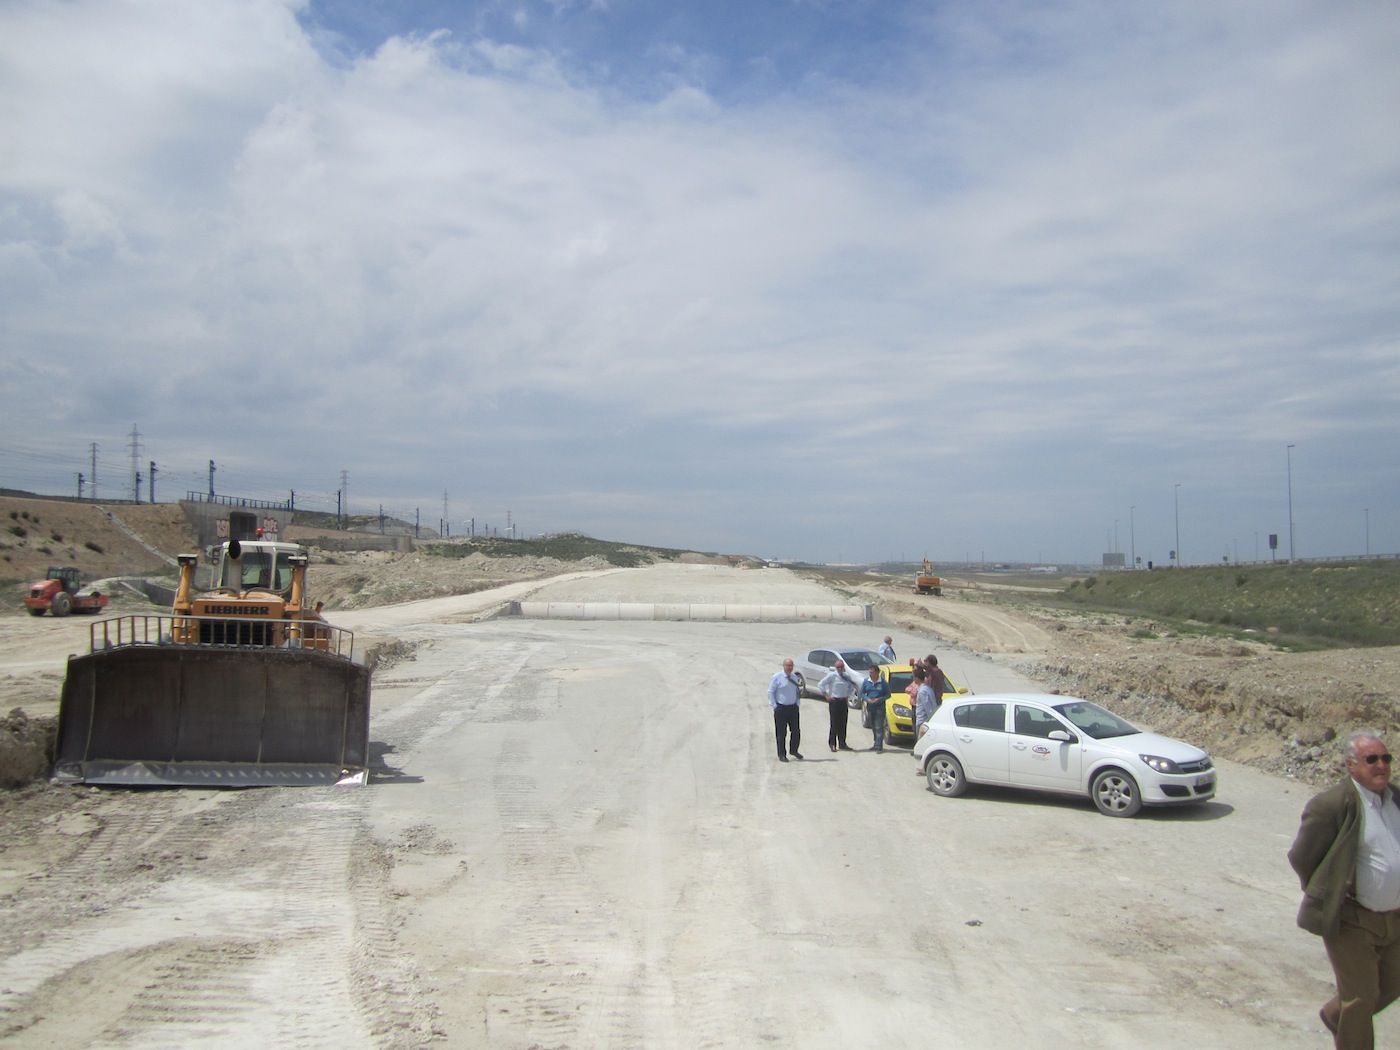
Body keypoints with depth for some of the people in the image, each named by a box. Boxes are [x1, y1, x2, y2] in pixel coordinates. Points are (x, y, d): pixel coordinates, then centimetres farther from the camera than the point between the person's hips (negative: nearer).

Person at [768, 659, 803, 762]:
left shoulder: (794, 678, 10)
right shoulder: (777, 677, -7)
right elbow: (770, 692, -6)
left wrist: (797, 704, 10)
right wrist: (774, 706, -10)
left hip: (793, 707, 5)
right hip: (781, 708, -5)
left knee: (796, 731, 7)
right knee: (781, 733, 1)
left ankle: (794, 750, 27)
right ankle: (781, 754, 11)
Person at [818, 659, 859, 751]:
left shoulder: (847, 676, 8)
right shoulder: (832, 676, -7)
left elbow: (852, 687, 26)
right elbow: (820, 685, -8)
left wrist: (848, 696, 14)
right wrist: (826, 696, -9)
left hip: (844, 701, 5)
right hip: (834, 701, -5)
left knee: (843, 724, 7)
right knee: (834, 724, -5)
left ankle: (842, 744, 14)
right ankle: (832, 744, 1)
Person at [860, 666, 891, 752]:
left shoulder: (883, 683, -6)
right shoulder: (866, 682, 5)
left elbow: (888, 695, -3)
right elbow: (862, 693, 9)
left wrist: (879, 699, -17)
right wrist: (867, 699, -10)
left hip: (880, 707, -5)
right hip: (870, 706, 5)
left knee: (879, 727, -10)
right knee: (873, 727, 12)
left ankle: (879, 746, -12)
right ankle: (877, 744, 24)